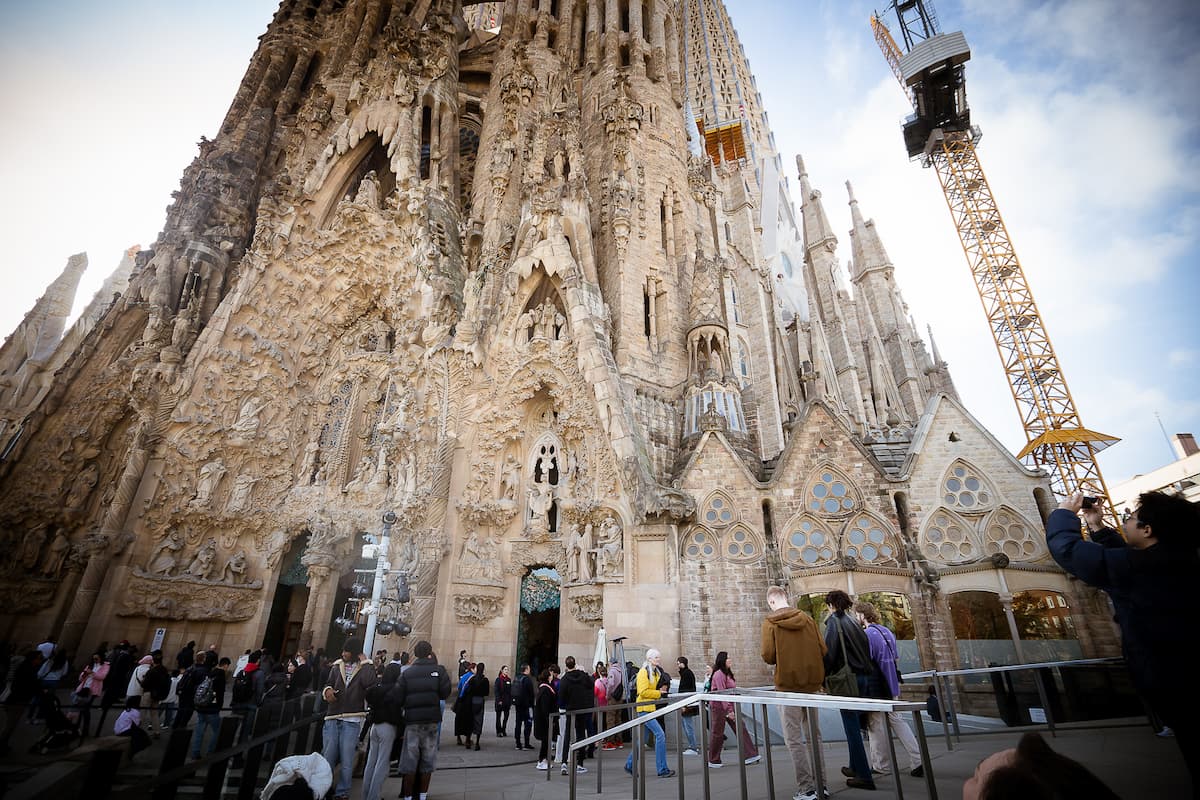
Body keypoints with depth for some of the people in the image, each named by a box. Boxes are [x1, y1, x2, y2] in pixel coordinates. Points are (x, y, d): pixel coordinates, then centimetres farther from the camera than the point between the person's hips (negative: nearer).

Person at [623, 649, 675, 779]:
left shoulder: (656, 672, 15)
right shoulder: (644, 672, -13)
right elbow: (643, 692, -19)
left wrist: (659, 691, 9)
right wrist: (658, 693, -13)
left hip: (651, 708, 9)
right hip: (644, 708, -9)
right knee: (660, 735, -14)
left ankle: (630, 765, 27)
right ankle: (662, 770, -8)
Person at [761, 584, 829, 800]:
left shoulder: (770, 622, -8)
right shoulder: (807, 618, 4)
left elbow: (768, 656, -14)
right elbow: (822, 650, 2)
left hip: (788, 685, -4)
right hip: (812, 684, 5)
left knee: (794, 740, 5)